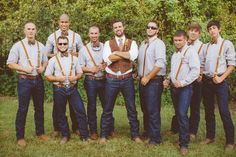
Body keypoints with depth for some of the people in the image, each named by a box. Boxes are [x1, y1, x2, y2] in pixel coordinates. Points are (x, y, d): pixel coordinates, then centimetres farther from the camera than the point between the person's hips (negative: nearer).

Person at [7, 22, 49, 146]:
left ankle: (40, 132, 26)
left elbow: (45, 61, 17)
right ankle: (20, 137, 9)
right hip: (24, 80, -4)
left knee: (39, 107, 12)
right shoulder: (18, 46, -5)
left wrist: (43, 68, -5)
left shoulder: (41, 46, 8)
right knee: (22, 109, -1)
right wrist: (24, 69, -17)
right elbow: (10, 63, -6)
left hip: (38, 80, 5)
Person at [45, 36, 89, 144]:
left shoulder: (74, 59, 8)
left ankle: (84, 136, 6)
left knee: (80, 111, -4)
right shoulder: (53, 60, 1)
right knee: (60, 114, 7)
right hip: (59, 89, -1)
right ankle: (65, 135, 24)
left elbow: (80, 73, 12)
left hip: (73, 88, 1)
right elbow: (47, 76, 1)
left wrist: (75, 77, -10)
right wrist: (57, 78, -15)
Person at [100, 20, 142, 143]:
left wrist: (116, 52, -14)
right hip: (112, 79, 0)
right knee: (107, 108, 8)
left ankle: (135, 134, 22)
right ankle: (104, 135, 21)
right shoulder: (108, 43, 4)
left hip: (127, 79, 0)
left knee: (131, 108, 8)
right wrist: (125, 54, -11)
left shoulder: (131, 43, 4)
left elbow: (133, 56, -17)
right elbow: (107, 59, -14)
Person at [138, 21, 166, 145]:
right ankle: (147, 132, 30)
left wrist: (148, 77, -17)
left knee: (153, 110, -7)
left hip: (154, 81, -7)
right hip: (143, 80, 7)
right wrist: (138, 73, 10)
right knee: (145, 108, 15)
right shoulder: (143, 44, 14)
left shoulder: (159, 44, -8)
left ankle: (155, 137, 3)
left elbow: (160, 64, -18)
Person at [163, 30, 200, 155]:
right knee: (178, 114, 12)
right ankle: (181, 135, 25)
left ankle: (184, 143, -6)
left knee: (182, 114, -14)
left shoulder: (190, 51, -8)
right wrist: (167, 80, 8)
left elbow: (195, 70, -17)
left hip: (185, 88, -7)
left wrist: (183, 82, -19)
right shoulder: (174, 54, 17)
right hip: (173, 87, 7)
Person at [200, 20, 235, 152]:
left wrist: (222, 78, -13)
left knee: (224, 112, -7)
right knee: (208, 111, 11)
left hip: (220, 81, -5)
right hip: (207, 81, 5)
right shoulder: (206, 46, 12)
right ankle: (210, 136, 24)